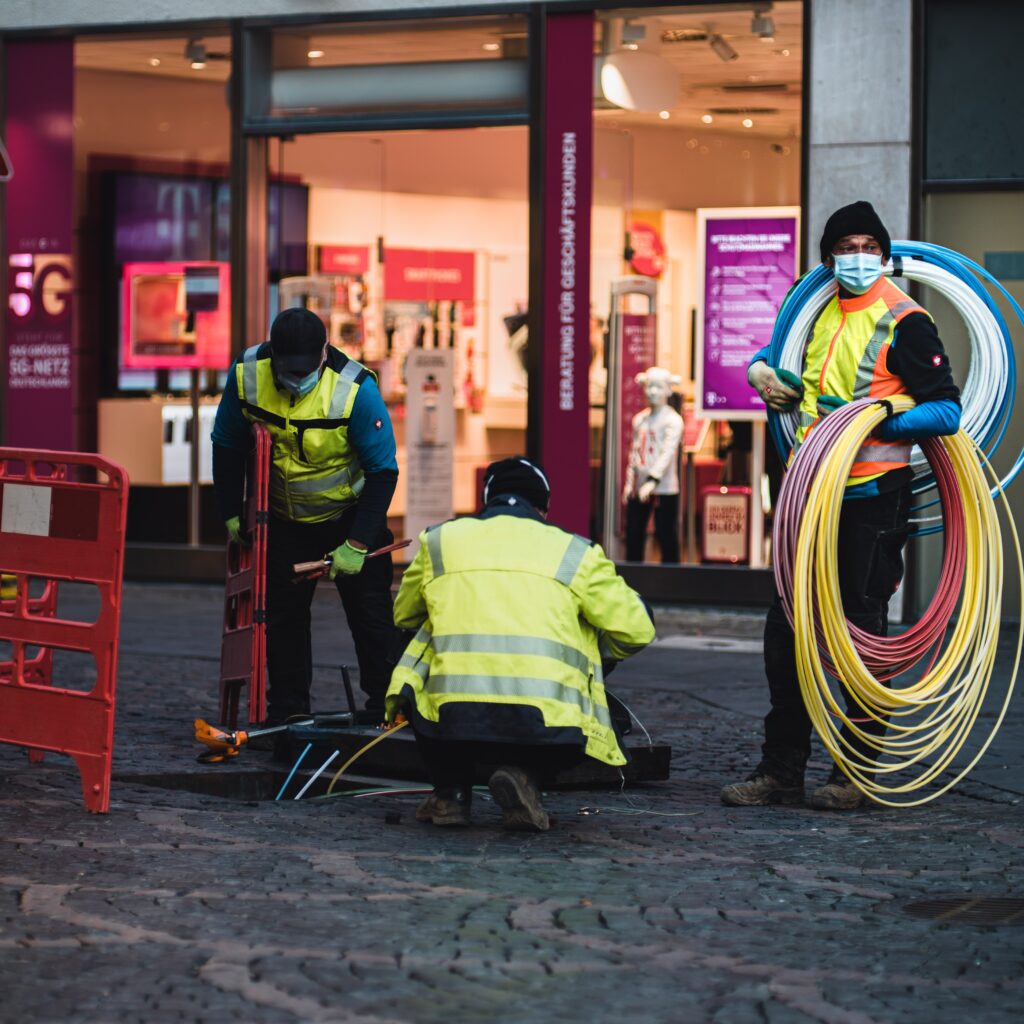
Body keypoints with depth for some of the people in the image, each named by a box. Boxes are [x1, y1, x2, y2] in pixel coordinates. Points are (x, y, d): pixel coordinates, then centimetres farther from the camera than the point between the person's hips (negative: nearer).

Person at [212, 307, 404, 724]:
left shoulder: (356, 389, -28)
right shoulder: (246, 374, -19)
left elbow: (383, 471, -20)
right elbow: (227, 446, -1)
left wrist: (357, 544, -22)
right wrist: (232, 513, -1)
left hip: (349, 514, -3)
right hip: (284, 518, 3)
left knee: (371, 617, -3)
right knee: (282, 615, 5)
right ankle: (286, 716, 15)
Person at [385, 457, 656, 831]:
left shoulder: (439, 541, 21)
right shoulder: (574, 552, 17)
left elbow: (403, 616, 36)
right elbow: (636, 629, 15)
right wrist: (595, 652, 37)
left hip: (450, 718, 2)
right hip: (546, 725, -2)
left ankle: (450, 792, 19)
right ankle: (523, 773, 2)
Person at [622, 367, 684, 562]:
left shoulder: (673, 420, -6)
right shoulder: (639, 419, 13)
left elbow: (668, 452, -16)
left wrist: (652, 481, -26)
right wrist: (629, 482, 9)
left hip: (664, 489, -6)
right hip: (639, 488, 6)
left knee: (666, 537, -3)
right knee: (633, 536, 6)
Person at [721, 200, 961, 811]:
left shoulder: (904, 321, -7)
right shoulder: (818, 312, 12)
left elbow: (947, 412, -12)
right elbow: (777, 349, 33)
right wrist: (762, 370, 10)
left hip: (873, 496, -7)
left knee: (862, 632, 0)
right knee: (786, 631, 6)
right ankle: (782, 772, 13)